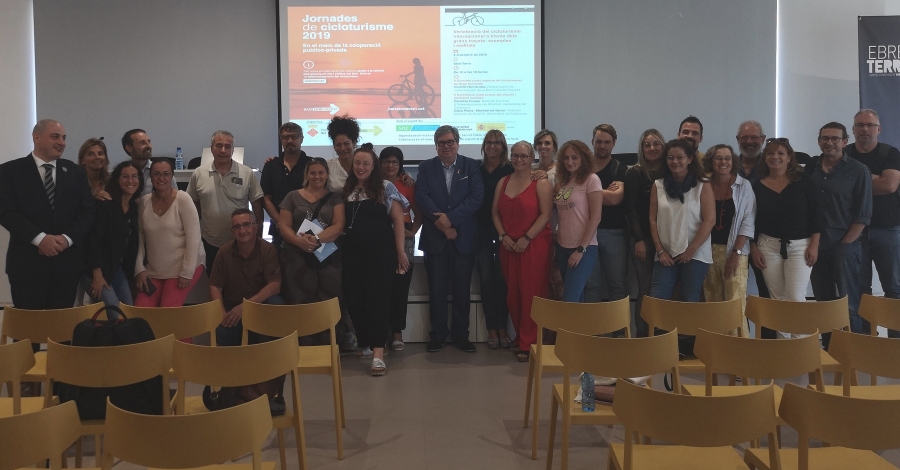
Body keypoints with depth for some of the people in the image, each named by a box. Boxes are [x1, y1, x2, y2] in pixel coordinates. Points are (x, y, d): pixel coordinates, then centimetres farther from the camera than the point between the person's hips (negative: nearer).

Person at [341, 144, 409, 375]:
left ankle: (378, 353, -7)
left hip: (380, 252, -4)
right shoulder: (346, 190, 10)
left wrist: (400, 250, -9)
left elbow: (398, 220, -4)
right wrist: (341, 248, 4)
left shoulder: (386, 188, -2)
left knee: (377, 298, -5)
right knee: (354, 299, 3)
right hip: (353, 254, 4)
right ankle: (365, 342, 21)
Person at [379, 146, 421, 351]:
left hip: (403, 240, 1)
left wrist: (413, 231, -5)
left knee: (400, 288, 0)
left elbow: (418, 214, 10)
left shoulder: (409, 185, 7)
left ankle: (397, 332, 8)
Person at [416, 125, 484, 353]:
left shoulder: (471, 166, 4)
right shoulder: (426, 167, 7)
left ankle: (461, 334, 16)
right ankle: (438, 335, 14)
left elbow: (477, 196, -8)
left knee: (462, 288, 5)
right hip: (434, 237, 0)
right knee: (437, 289, 5)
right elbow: (421, 197, -4)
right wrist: (440, 221, -17)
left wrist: (450, 218, -17)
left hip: (464, 237, 0)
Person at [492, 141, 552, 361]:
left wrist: (526, 238, -15)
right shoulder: (503, 182, 13)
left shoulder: (540, 183, -4)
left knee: (531, 293, -4)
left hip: (534, 245, -5)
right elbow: (495, 212, 12)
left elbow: (545, 214, -11)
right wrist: (503, 236, -2)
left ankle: (528, 344, 4)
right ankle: (520, 338, 20)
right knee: (513, 294, 7)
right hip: (509, 246, 5)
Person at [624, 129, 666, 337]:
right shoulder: (635, 173, 1)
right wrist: (639, 239, -10)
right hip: (643, 238, -3)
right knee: (646, 289, -4)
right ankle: (642, 335, 3)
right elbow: (631, 208, -3)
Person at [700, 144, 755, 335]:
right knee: (712, 302, 6)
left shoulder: (744, 186, 1)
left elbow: (747, 222, -3)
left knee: (735, 302, -7)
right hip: (709, 250, 2)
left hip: (734, 251, -2)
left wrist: (736, 252, -11)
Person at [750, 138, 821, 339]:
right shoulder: (757, 186, 3)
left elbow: (815, 213, -3)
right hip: (768, 246, 2)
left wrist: (814, 245, -8)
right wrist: (753, 248, 1)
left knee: (795, 297, -9)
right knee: (777, 297, 5)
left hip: (800, 245, -2)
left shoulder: (802, 181, -1)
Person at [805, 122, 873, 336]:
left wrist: (845, 243, -10)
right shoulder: (810, 168, 9)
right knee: (823, 301, 10)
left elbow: (863, 214, -4)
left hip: (844, 246, -4)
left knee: (849, 303, -4)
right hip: (816, 246, 4)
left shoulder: (858, 171, -2)